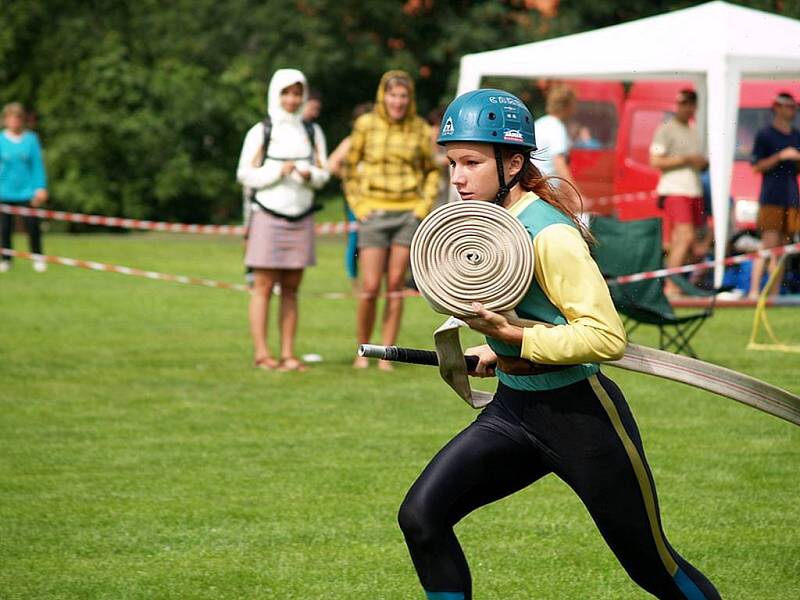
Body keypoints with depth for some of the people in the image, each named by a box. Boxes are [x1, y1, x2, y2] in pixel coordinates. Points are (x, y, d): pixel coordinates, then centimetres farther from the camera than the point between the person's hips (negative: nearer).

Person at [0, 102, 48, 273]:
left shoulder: (31, 139, 1)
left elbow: (38, 164, 3)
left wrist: (41, 188, -3)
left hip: (27, 192, -1)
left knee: (32, 226, -5)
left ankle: (38, 259, 10)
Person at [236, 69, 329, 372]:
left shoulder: (312, 132, 13)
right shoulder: (261, 132, 1)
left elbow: (323, 174, 12)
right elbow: (245, 174, -2)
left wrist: (309, 175, -10)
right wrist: (277, 171, -16)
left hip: (301, 218, 4)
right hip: (268, 215, -4)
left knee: (291, 289, 3)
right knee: (264, 286, -6)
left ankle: (288, 354, 3)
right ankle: (261, 353, -5)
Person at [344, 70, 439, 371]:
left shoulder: (419, 129, 3)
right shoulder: (365, 125, -1)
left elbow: (431, 170, 16)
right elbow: (349, 167, 8)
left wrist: (425, 204, 3)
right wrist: (357, 205, 0)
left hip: (408, 213, 1)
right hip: (374, 212, -1)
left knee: (395, 285, 1)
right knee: (371, 287, -6)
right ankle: (362, 351, 12)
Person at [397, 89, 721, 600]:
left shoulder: (549, 233, -21)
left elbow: (607, 337, -27)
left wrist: (513, 338, -31)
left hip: (581, 418, -8)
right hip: (514, 409, 8)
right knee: (421, 517, -9)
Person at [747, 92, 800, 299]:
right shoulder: (765, 135, -1)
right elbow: (757, 166, -6)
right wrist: (780, 156, -15)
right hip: (771, 198, -6)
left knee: (783, 246, 4)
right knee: (769, 245, -13)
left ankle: (775, 292, 6)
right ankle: (754, 290, -13)